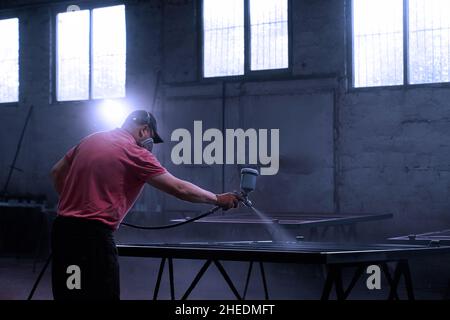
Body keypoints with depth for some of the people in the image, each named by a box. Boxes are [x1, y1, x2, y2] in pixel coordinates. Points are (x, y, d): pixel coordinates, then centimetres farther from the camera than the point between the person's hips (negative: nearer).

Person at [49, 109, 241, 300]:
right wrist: (218, 199, 3)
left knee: (68, 295, 13)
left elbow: (57, 173, 23)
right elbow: (179, 188, -8)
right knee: (101, 295, -3)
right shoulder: (134, 152, -7)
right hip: (93, 234, -8)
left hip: (62, 228, 8)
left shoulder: (91, 140, 14)